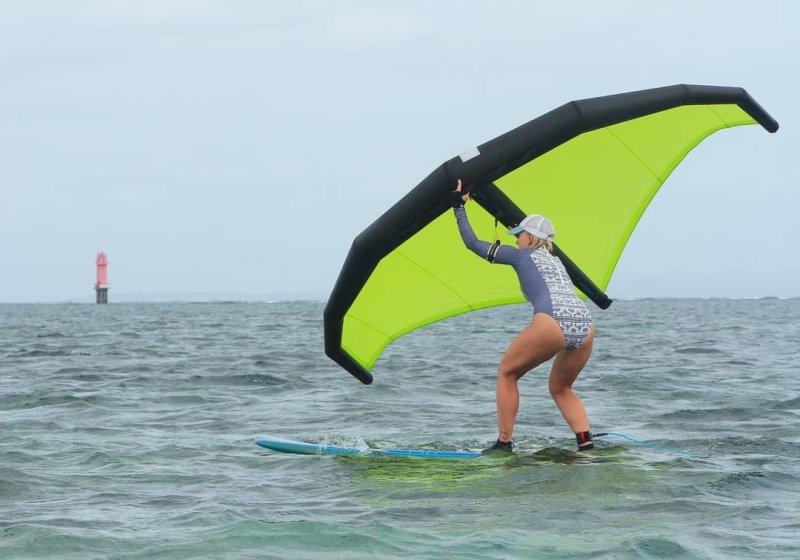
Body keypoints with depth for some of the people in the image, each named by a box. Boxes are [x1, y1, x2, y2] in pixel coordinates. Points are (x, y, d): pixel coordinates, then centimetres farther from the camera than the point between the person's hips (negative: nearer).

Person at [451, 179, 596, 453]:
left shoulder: (521, 255, 19)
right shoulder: (555, 260, 35)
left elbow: (473, 243, 26)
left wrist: (459, 208, 38)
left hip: (553, 322, -6)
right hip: (585, 325, 6)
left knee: (507, 372, 15)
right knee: (560, 388, 25)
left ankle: (504, 443, 10)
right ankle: (587, 445, 7)